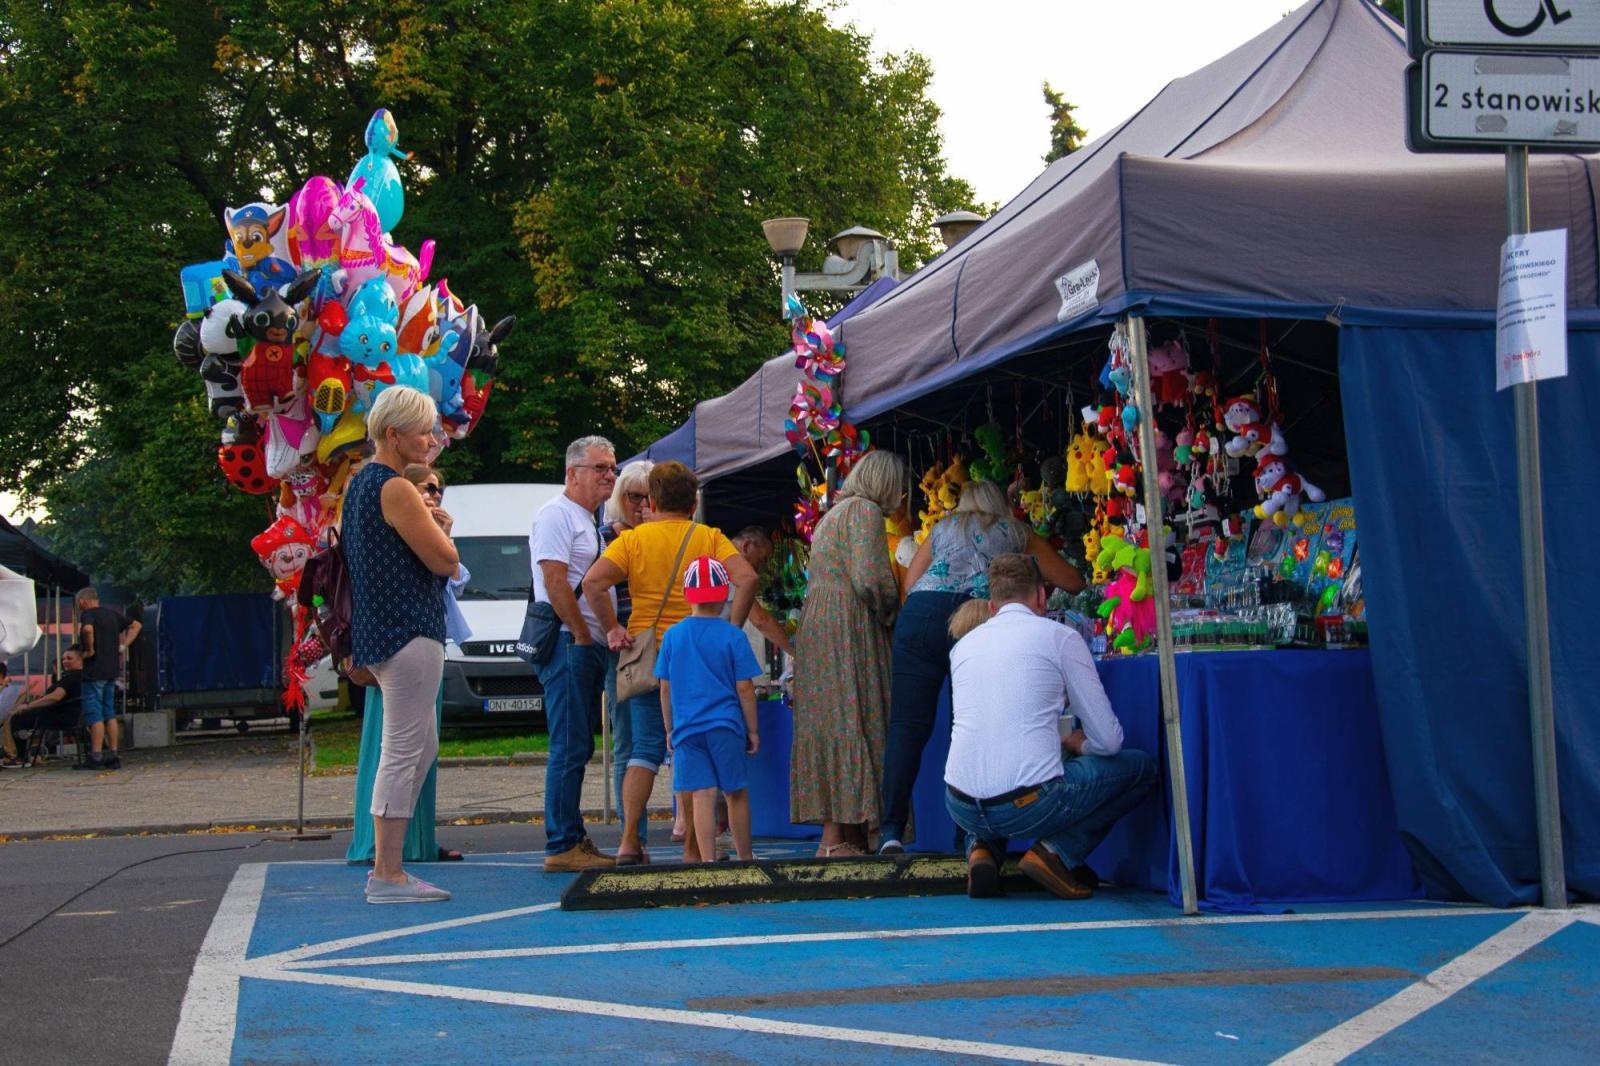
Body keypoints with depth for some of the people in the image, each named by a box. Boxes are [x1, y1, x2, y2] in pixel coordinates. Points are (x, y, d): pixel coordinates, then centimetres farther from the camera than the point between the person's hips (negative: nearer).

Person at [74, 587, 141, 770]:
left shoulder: (87, 614, -9)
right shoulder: (112, 614, 13)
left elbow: (88, 629, -32)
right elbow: (136, 626, 21)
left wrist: (90, 650, -18)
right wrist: (123, 645, 12)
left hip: (94, 671, -7)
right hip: (112, 671, 7)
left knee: (94, 716, -6)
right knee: (110, 714, 11)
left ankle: (95, 758, -7)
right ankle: (113, 756, 11)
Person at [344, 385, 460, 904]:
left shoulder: (360, 484, 16)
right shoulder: (396, 490, -15)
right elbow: (445, 559, -16)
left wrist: (428, 525, 10)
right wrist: (438, 526, 3)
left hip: (380, 633, 11)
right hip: (408, 632, -11)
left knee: (422, 746, 16)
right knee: (402, 751, -7)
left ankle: (385, 865, 18)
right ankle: (388, 876, -4)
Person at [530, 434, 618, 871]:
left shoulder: (589, 522, 21)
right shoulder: (557, 515, -8)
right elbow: (555, 581, -17)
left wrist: (607, 637, 14)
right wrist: (582, 636, -15)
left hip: (591, 647, 10)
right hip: (568, 644, -10)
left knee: (578, 749, 11)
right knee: (569, 749, -10)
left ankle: (575, 842, 15)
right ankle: (561, 847, -10)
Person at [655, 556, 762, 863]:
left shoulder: (672, 636, 3)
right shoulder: (733, 636, -4)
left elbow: (665, 688, 6)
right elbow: (744, 688, -4)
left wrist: (670, 728, 16)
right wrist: (753, 730, 5)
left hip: (686, 728, 1)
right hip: (726, 727, -1)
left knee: (702, 796, -1)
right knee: (736, 794, 10)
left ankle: (707, 861, -5)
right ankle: (745, 858, 20)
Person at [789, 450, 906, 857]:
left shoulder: (833, 513, 24)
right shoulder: (865, 510, -7)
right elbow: (870, 578, -17)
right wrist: (891, 614, 0)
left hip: (817, 624, 10)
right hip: (848, 627, -10)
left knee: (828, 724, 6)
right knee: (851, 723, -9)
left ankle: (834, 834, 6)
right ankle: (838, 836, -12)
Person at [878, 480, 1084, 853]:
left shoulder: (942, 529, 31)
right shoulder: (1015, 531, 27)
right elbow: (1072, 581, 29)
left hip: (920, 612, 1)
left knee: (907, 726, -2)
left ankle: (892, 830, -12)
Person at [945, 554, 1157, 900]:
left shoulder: (963, 645, 17)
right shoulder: (1060, 636, 3)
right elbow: (1109, 741, 3)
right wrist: (1075, 744, 25)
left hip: (961, 808, 5)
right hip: (1030, 804, -5)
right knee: (1142, 767, 16)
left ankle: (983, 847, 11)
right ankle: (1058, 852, 1)